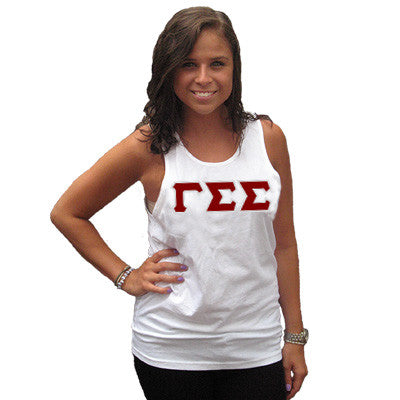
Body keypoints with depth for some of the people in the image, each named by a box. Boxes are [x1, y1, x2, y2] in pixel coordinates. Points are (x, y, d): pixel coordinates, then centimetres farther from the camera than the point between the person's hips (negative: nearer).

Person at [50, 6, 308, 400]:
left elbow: (283, 244, 6)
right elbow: (66, 213, 4)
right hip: (170, 351, -2)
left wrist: (295, 336, 7)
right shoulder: (150, 147, -7)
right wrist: (124, 276, -3)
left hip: (256, 348, 2)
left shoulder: (268, 139, 0)